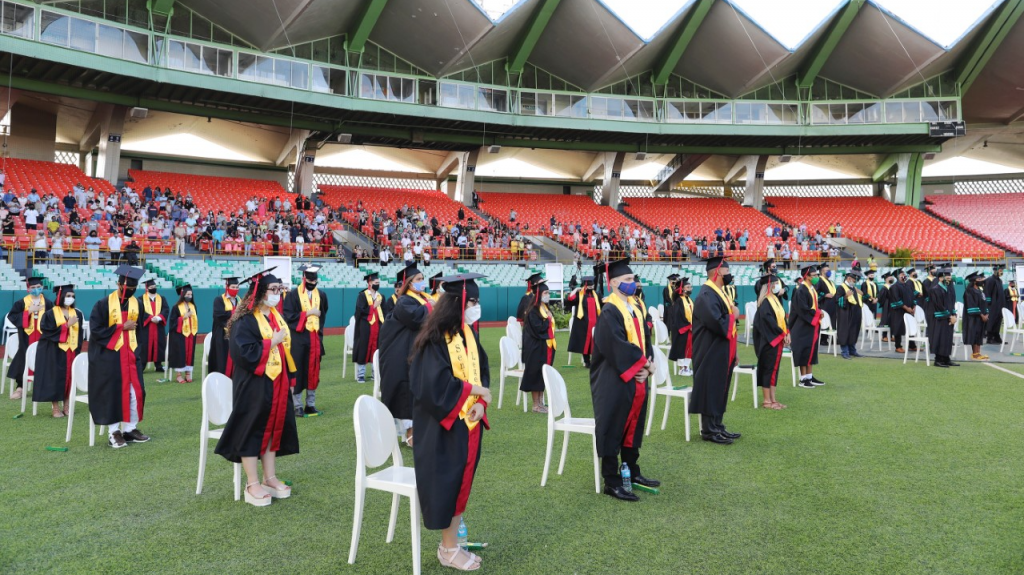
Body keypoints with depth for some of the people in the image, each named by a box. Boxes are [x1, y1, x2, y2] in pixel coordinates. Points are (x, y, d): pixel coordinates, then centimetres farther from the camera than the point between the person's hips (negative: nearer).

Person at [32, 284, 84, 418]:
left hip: (71, 351, 4)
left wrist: (77, 350, 0)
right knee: (55, 379, -2)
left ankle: (66, 406, 14)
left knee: (69, 378, 5)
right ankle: (55, 408, 6)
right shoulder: (51, 314, -5)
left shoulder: (77, 313, 7)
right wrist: (66, 325, -18)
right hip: (54, 352, -4)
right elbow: (48, 331, -15)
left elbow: (79, 333, 8)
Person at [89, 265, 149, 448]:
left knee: (135, 392, 3)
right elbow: (95, 330, -12)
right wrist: (122, 327, -15)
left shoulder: (137, 304, 5)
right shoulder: (103, 304, -9)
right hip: (108, 356, -4)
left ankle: (130, 429, 16)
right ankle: (114, 432, 10)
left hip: (130, 355, 5)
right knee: (112, 393, 1)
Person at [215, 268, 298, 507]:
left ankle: (270, 478, 22)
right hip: (253, 385, -8)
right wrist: (271, 342, -19)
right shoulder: (245, 320, -15)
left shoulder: (276, 316, 10)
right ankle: (252, 485, 8)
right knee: (252, 431, 0)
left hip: (276, 384, 8)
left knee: (273, 428, 12)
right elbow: (243, 353, -25)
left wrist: (289, 378, 13)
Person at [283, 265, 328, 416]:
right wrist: (307, 313, -15)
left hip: (315, 339, 4)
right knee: (297, 372, 0)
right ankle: (297, 406, 6)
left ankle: (311, 404, 15)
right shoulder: (292, 295, -5)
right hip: (298, 339, -4)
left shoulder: (321, 295, 8)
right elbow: (288, 317, -11)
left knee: (313, 372, 7)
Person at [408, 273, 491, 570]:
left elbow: (482, 371, 9)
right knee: (447, 484, 2)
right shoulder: (435, 339, -18)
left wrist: (480, 403, -8)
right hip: (444, 426, -8)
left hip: (469, 422, 8)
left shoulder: (469, 334, 6)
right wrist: (472, 390, -14)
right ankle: (449, 549, 17)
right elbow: (435, 384, -24)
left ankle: (452, 543, 26)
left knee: (463, 481, 13)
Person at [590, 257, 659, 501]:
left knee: (633, 427, 17)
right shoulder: (609, 313, -15)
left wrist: (648, 365, -4)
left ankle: (632, 473, 30)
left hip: (637, 380, 8)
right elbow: (617, 347, -22)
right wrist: (642, 362, -13)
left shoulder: (635, 309, 11)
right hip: (615, 383, -8)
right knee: (612, 430, 0)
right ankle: (612, 482, 8)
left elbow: (645, 338, 11)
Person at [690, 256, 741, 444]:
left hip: (722, 353, 10)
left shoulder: (720, 292, 13)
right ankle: (709, 430, 5)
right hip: (712, 353, -10)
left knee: (720, 390, 14)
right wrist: (733, 316, -10)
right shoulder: (707, 295, -19)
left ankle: (717, 426, 22)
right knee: (711, 391, -3)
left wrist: (733, 352, 17)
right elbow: (717, 324, -29)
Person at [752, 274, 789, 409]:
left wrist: (786, 333, -1)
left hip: (778, 339, 9)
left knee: (774, 369, 11)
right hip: (769, 340, -9)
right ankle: (766, 400, 3)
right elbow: (768, 319, -23)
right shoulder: (765, 302, -14)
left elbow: (782, 317, 13)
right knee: (768, 369, -3)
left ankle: (772, 399, 16)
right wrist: (782, 333, -17)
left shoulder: (776, 300, 13)